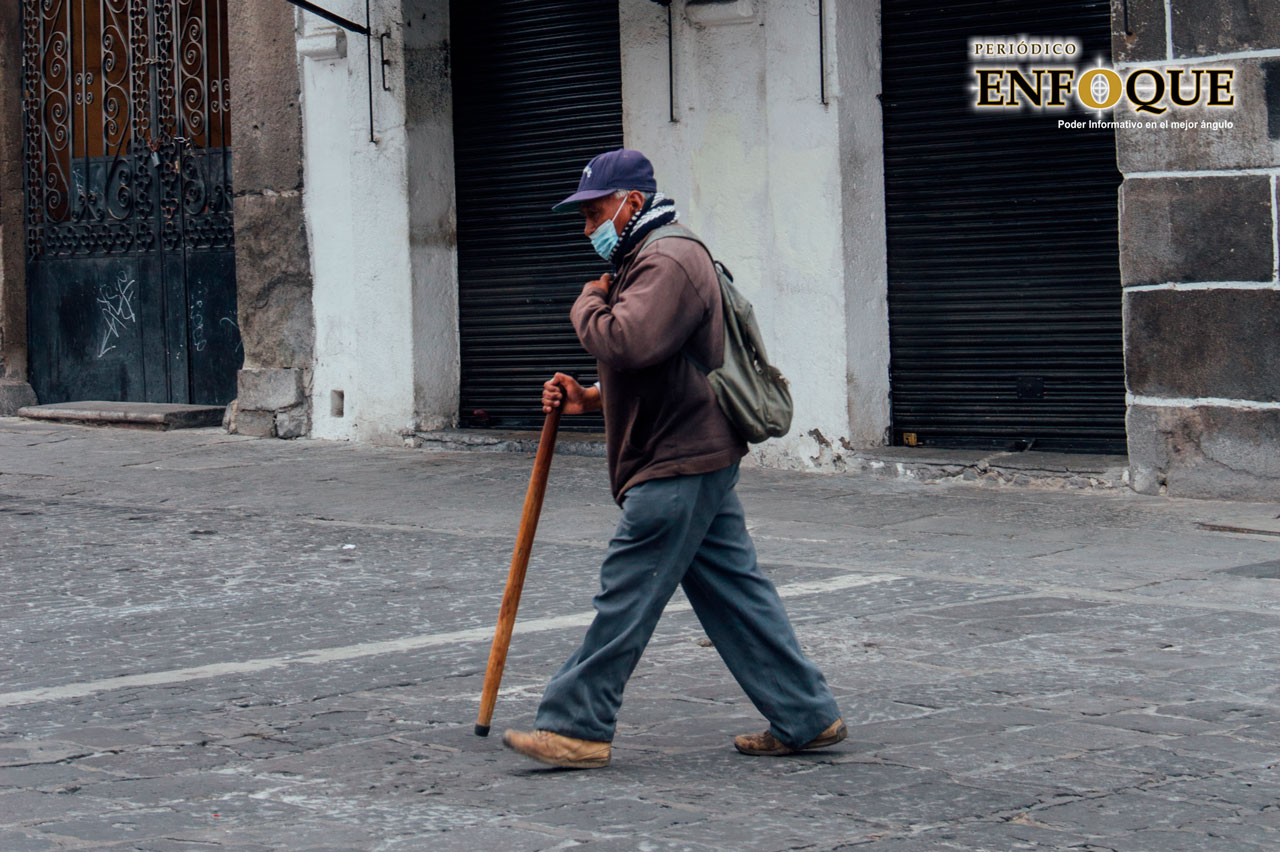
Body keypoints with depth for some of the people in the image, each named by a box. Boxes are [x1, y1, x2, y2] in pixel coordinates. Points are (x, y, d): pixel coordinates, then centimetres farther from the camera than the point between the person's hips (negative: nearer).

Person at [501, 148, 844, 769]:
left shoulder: (668, 262, -14)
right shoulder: (647, 263, 22)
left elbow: (628, 343, -31)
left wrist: (588, 303, -10)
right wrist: (590, 398, 14)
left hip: (677, 467, -11)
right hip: (696, 461, 11)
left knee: (626, 595, -7)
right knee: (735, 591, 11)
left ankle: (576, 728, -2)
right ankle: (805, 717, 14)